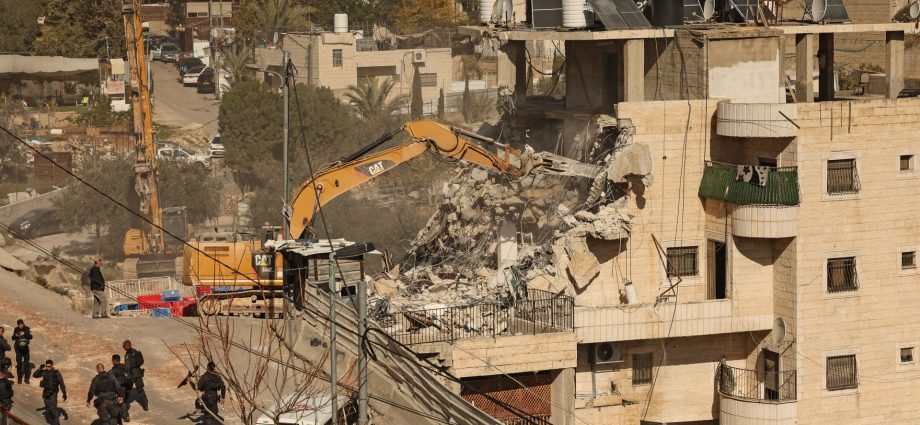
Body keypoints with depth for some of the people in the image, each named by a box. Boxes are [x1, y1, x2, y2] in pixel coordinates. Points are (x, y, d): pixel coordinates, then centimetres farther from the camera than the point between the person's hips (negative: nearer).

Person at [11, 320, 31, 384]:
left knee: (26, 363, 3)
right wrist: (16, 335, -19)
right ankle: (19, 378, 9)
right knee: (19, 363, 1)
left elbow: (30, 337, -15)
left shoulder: (27, 329, -4)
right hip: (18, 347, 0)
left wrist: (25, 334, -31)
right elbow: (13, 338, 3)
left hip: (25, 347, 0)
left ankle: (26, 378, 12)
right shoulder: (16, 329, 0)